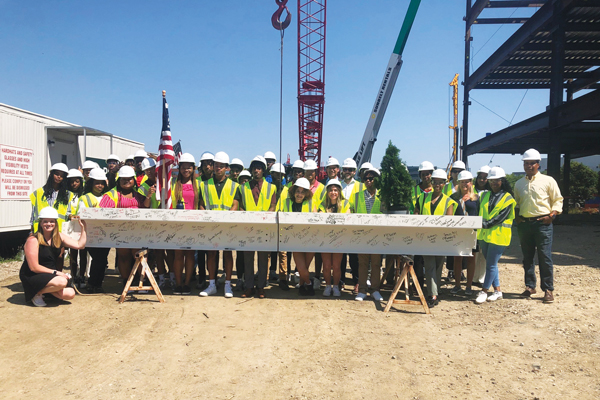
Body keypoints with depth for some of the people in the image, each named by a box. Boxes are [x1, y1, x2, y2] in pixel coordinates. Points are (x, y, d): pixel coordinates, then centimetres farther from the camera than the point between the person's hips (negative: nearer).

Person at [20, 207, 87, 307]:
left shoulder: (59, 236, 3)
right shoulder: (33, 240, -16)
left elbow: (79, 245, -1)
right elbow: (34, 267, -17)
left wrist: (83, 228, -5)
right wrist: (55, 272, -18)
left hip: (50, 275, 7)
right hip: (32, 277, -7)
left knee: (70, 294, -13)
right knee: (62, 282, -33)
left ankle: (45, 289, 11)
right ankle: (37, 293, -5)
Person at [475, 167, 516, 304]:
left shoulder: (508, 198, -3)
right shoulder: (485, 195, 13)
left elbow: (501, 217, -14)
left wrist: (485, 224, -24)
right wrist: (480, 225, -3)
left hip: (498, 236, -6)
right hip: (484, 235, 6)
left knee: (491, 264, -4)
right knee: (491, 264, 11)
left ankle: (484, 291, 5)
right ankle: (497, 291, 21)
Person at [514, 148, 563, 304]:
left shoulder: (548, 180, 1)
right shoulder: (519, 183, 13)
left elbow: (558, 200, 3)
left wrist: (551, 215, -11)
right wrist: (516, 217, 6)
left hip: (542, 223, -4)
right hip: (524, 224, 4)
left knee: (545, 257, -4)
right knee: (527, 257, 10)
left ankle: (548, 289, 6)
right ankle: (530, 286, 20)